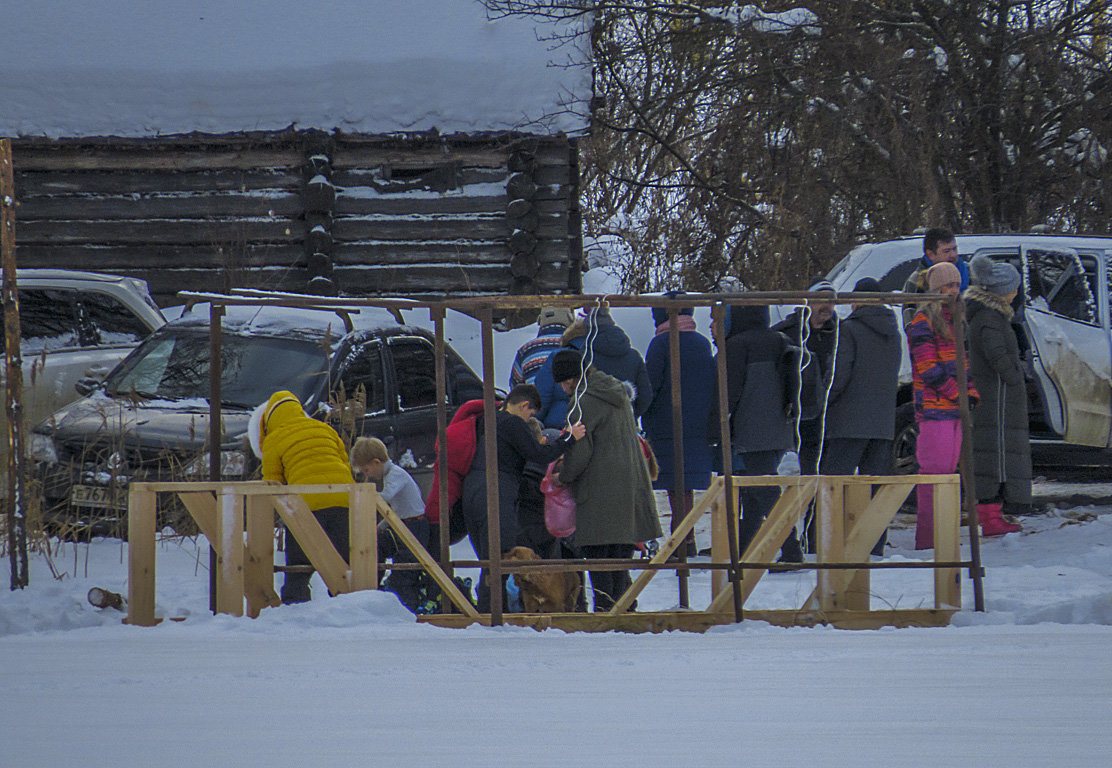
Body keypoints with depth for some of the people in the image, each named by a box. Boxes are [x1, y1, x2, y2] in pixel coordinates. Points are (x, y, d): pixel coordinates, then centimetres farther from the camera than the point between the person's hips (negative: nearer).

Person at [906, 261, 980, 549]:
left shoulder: (955, 320, 19)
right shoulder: (923, 322, -7)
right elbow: (928, 367, -13)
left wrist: (972, 393, 9)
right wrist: (957, 394, -15)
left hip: (956, 408, 8)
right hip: (934, 408, -8)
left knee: (948, 468, 9)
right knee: (935, 469, -11)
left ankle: (942, 531, 14)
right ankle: (927, 537, -11)